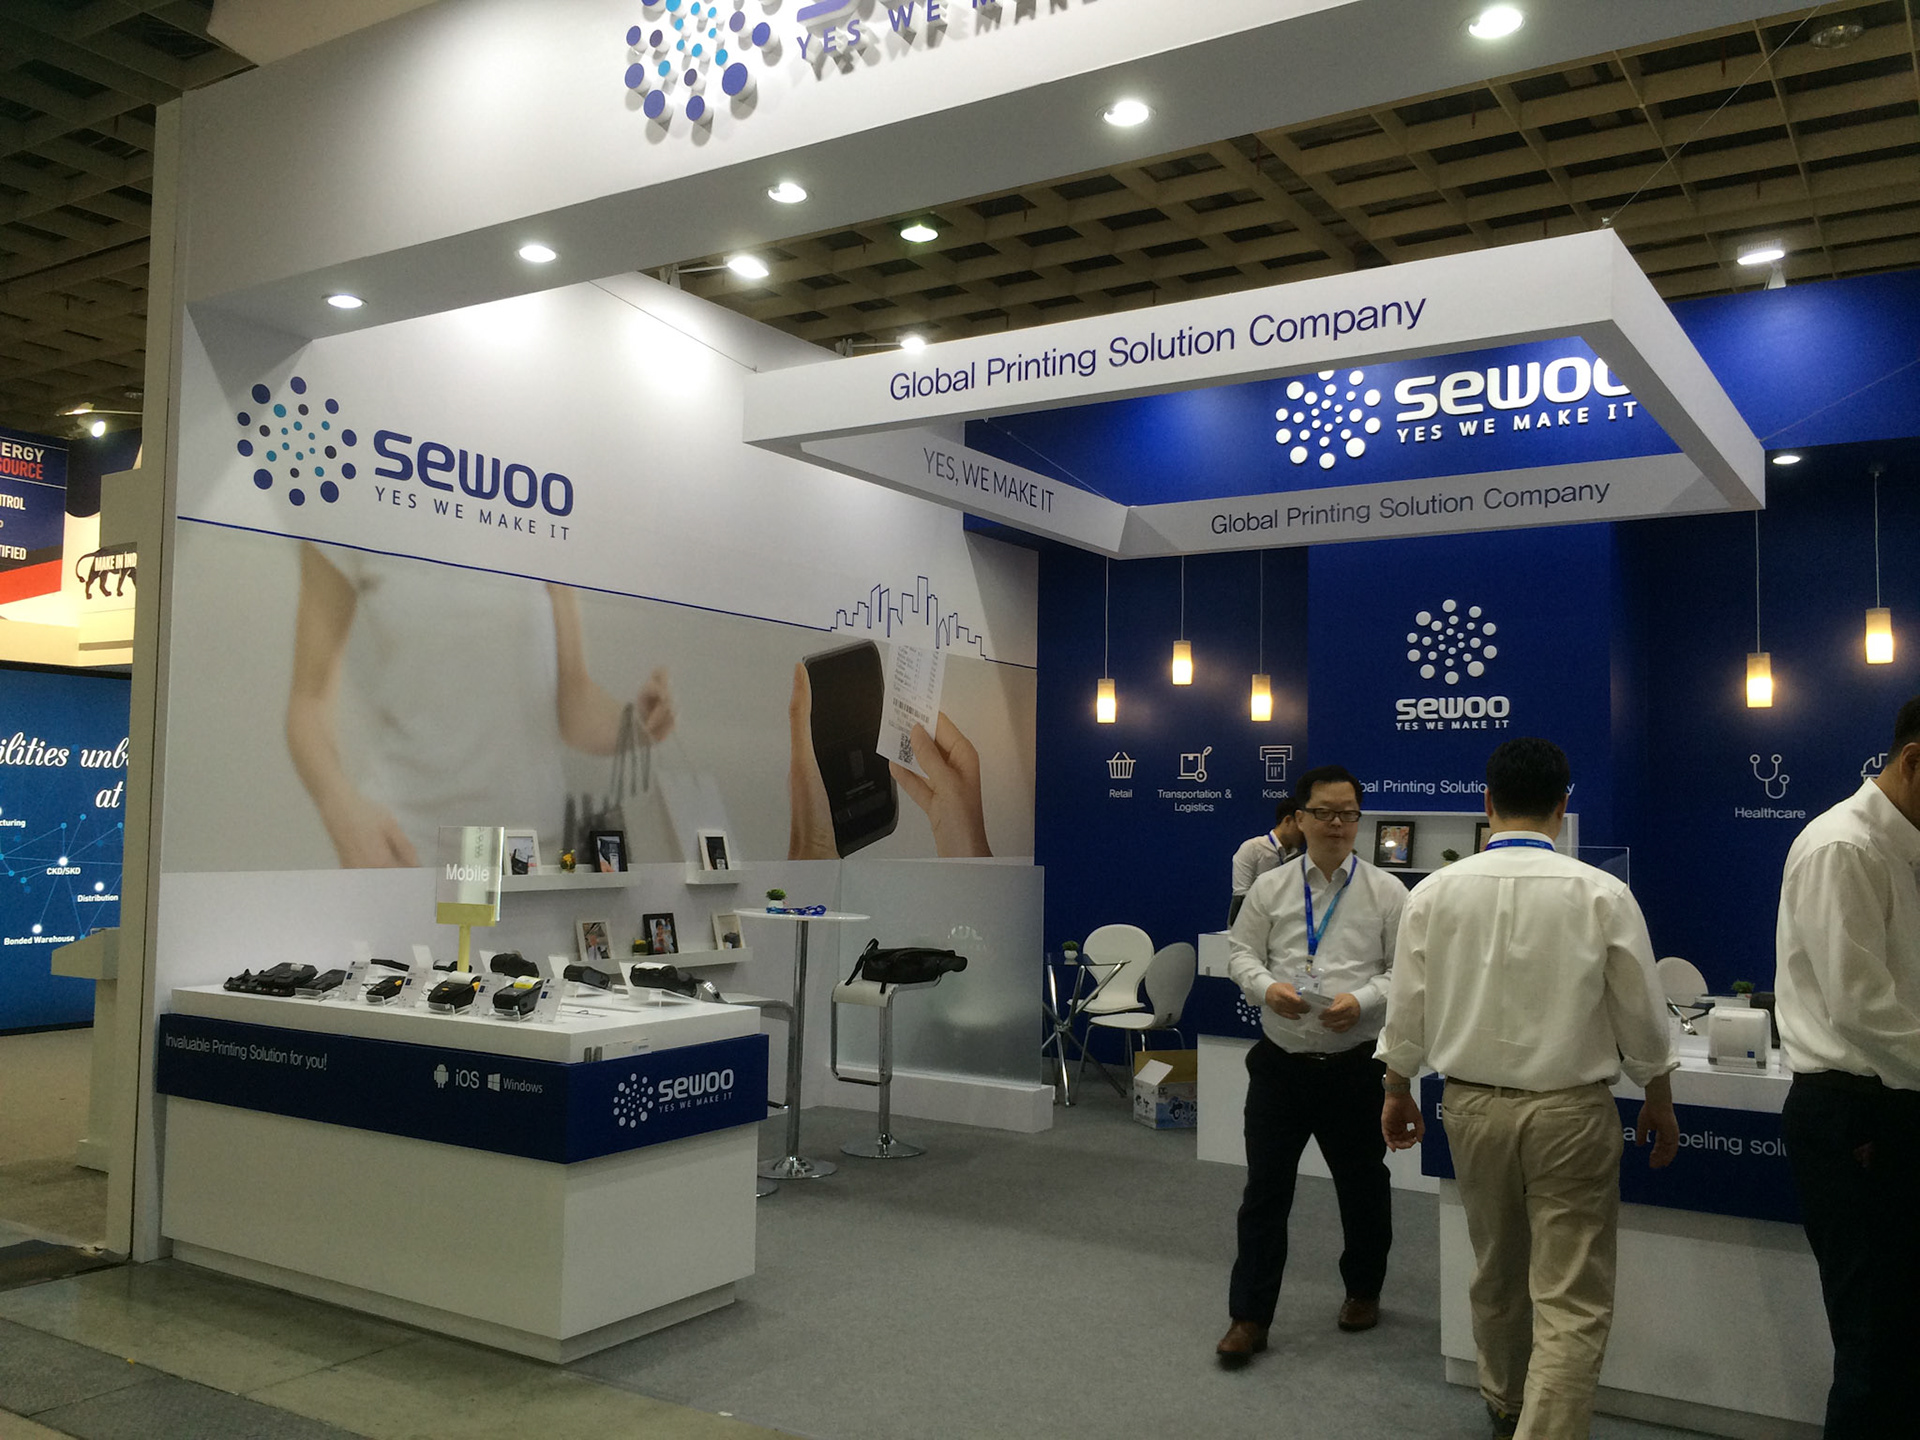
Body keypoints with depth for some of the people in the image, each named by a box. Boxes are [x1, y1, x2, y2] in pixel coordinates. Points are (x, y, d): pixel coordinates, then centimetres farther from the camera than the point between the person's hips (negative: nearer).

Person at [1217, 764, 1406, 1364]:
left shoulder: (1387, 893, -1)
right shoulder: (1270, 888, 4)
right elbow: (1240, 950, 7)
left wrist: (1362, 1001, -18)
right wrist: (1267, 986, -13)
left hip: (1354, 1067, 0)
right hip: (1281, 1062, 1)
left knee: (1362, 1187, 15)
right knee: (1264, 1190, 2)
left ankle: (1363, 1291, 39)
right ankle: (1249, 1316, 11)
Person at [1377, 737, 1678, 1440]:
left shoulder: (1436, 892, -7)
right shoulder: (1602, 895, -12)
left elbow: (1407, 1010, 0)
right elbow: (1642, 1019, -3)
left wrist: (1397, 1090, 16)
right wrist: (1659, 1101, 13)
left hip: (1472, 1105, 3)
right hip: (1570, 1110, -3)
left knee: (1495, 1273, 23)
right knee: (1572, 1301, 3)